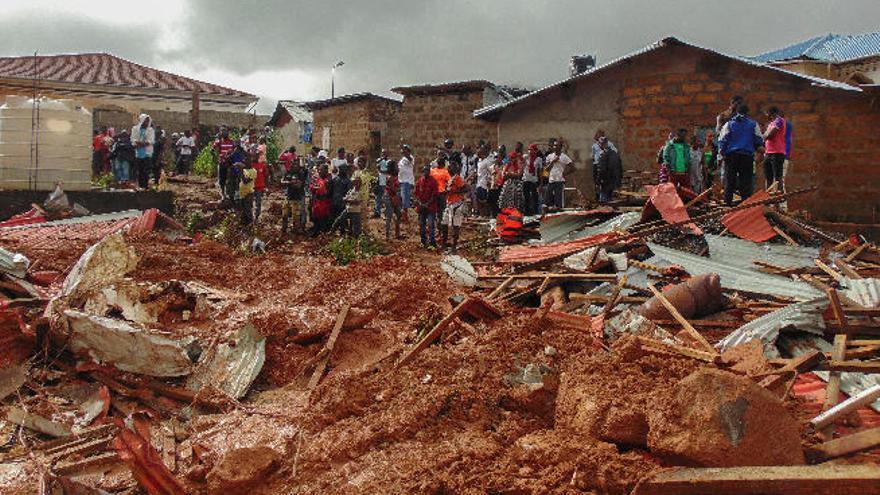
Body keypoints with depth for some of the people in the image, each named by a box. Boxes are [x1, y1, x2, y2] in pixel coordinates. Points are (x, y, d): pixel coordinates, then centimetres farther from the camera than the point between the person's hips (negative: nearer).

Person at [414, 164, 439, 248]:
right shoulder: (419, 181, 7)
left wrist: (427, 204, -13)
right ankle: (424, 242, 19)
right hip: (421, 206, 5)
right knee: (422, 225, 10)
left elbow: (435, 195, -8)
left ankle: (432, 241, -6)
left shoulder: (433, 181, -6)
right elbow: (416, 193, 10)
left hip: (431, 207, -5)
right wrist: (419, 203, -5)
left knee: (431, 225, -10)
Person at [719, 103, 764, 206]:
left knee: (729, 179, 4)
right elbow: (759, 141, 5)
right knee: (746, 180, 2)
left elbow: (722, 140, 1)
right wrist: (753, 148, 22)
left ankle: (728, 201, 2)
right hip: (747, 155, -1)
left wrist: (722, 153, 6)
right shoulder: (753, 124, 3)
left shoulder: (729, 124, 5)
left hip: (731, 155, 1)